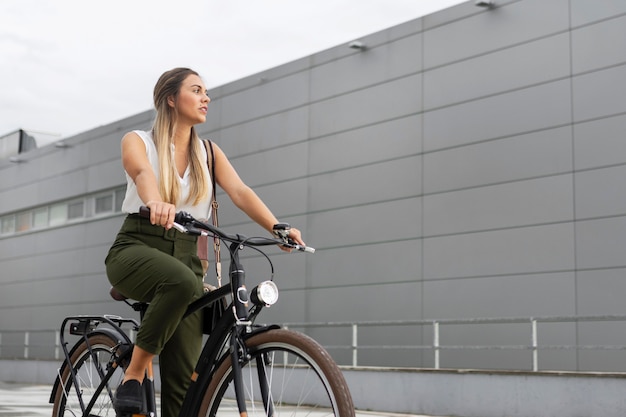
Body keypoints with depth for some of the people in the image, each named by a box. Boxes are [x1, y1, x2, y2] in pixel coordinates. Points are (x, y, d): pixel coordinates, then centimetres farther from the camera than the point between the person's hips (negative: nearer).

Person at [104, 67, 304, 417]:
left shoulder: (208, 152, 14)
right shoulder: (137, 141, 3)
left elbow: (239, 191, -3)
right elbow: (143, 173, -21)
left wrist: (276, 227, -22)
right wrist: (156, 203, -45)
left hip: (185, 255, 4)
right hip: (136, 248, -4)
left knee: (183, 378, -8)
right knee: (181, 281, -39)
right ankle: (134, 374, -21)